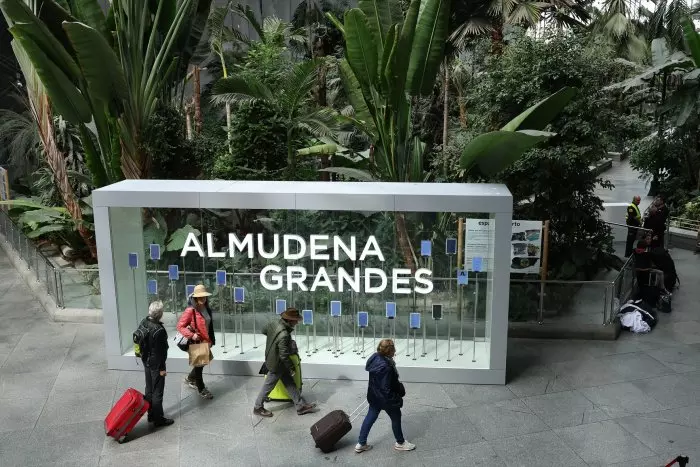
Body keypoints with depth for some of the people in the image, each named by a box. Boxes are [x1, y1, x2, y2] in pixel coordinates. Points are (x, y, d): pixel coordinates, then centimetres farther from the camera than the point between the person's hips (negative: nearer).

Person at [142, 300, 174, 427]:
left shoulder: (144, 322, -4)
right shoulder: (159, 330, -29)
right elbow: (159, 351, -23)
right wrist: (161, 368, -13)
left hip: (146, 361, 9)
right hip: (156, 364, -9)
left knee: (149, 389, 20)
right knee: (157, 392, 4)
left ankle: (151, 415, 34)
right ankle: (158, 419, 15)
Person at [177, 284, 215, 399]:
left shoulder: (207, 309, 4)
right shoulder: (190, 311, -18)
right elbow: (180, 326, -17)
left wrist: (211, 340, 14)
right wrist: (191, 335, -25)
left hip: (205, 341, 7)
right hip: (195, 342, -7)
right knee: (199, 364, 6)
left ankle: (190, 379, 45)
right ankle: (201, 389, 22)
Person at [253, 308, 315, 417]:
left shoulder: (273, 324, -9)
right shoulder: (284, 335, -35)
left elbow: (264, 330, 13)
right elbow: (284, 356, -29)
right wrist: (292, 368, -16)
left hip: (270, 358, 9)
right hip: (276, 365, -9)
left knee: (290, 383, 15)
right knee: (268, 386, 10)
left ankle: (301, 406, 23)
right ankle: (258, 408, 29)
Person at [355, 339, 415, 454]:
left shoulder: (375, 357, -9)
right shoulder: (386, 367, -36)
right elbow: (386, 389, -31)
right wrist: (396, 400, -18)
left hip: (374, 396, 8)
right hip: (385, 398, -8)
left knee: (370, 417, 20)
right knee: (396, 418, 16)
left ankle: (361, 444, 30)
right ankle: (400, 443, 38)